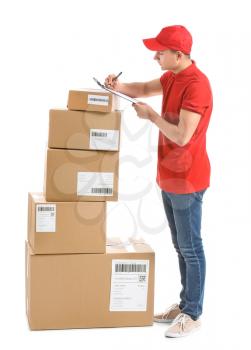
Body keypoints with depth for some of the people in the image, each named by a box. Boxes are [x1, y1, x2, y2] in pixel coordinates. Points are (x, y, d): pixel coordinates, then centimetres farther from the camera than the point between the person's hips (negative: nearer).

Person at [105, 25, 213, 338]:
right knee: (179, 245, 17)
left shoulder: (196, 85, -22)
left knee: (191, 247, 1)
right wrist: (119, 87, 3)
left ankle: (193, 315, 13)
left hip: (187, 181, -9)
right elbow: (146, 88, 23)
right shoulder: (173, 77, 8)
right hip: (169, 177, 10)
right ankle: (184, 303, 29)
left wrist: (151, 115, -15)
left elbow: (182, 136, -27)